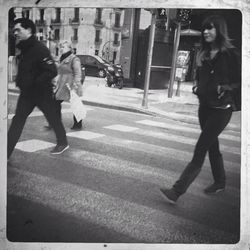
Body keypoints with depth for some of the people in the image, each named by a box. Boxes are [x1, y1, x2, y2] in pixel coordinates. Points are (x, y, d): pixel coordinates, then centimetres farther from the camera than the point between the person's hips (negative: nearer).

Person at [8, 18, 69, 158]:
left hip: (42, 92, -8)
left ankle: (63, 143, 32)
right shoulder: (23, 49, 9)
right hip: (27, 92, 8)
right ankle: (6, 153, 5)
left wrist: (34, 83, -26)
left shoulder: (40, 49, -19)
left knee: (53, 118, 10)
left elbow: (52, 71, -26)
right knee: (18, 120, 3)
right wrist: (20, 81, 7)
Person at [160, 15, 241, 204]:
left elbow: (240, 82, -6)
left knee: (200, 149, -10)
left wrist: (226, 88, -23)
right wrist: (196, 87, 2)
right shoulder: (203, 55, 10)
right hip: (205, 106, 7)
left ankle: (177, 191, -11)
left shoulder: (231, 54, -8)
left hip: (221, 108, -7)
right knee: (212, 146, 17)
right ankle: (219, 182, 36)